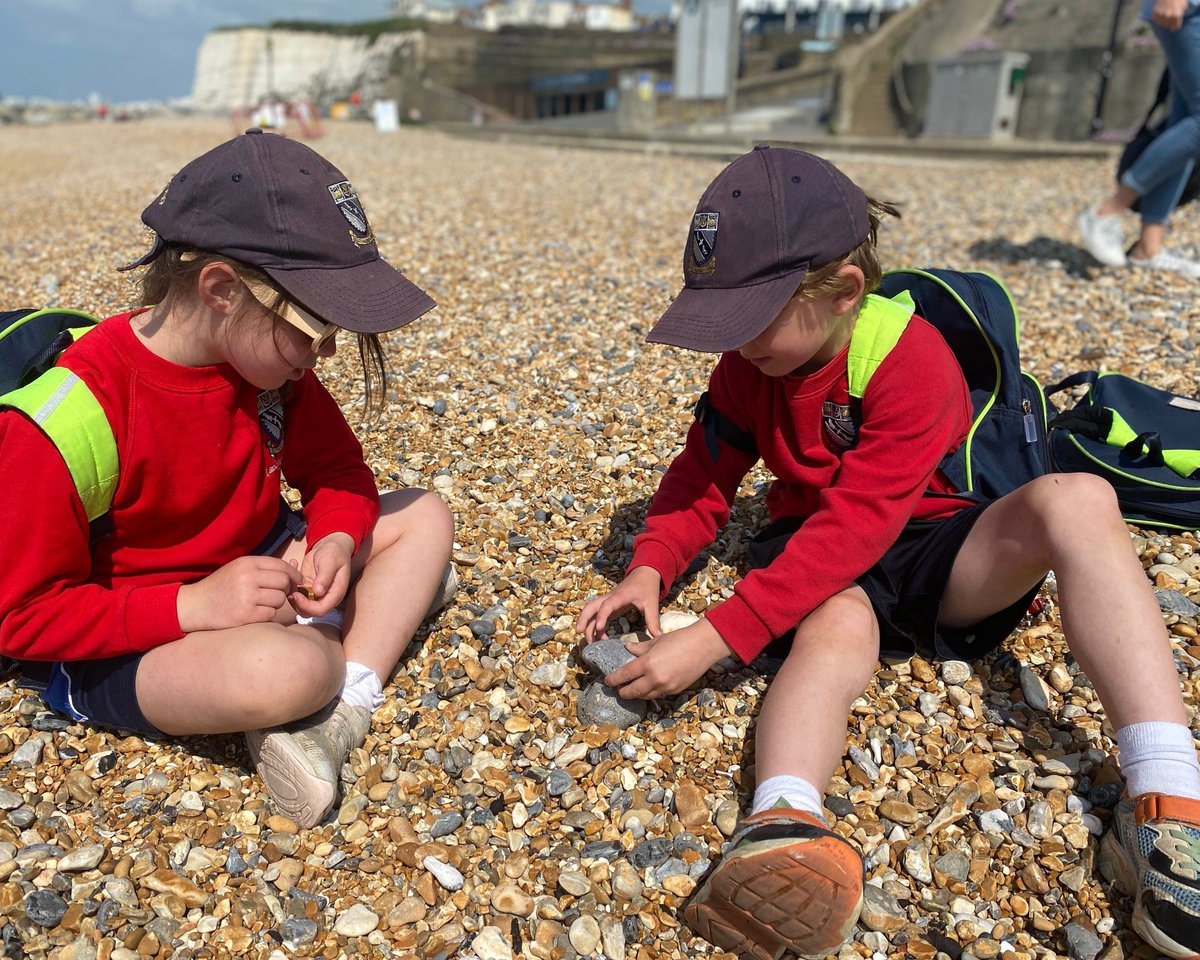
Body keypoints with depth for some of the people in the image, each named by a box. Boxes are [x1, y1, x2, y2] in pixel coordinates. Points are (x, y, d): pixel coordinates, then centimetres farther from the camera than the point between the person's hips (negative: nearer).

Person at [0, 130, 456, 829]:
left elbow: (337, 470, 4)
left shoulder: (268, 359, -7)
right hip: (123, 637, -7)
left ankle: (343, 710, -17)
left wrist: (337, 541, -18)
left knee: (426, 516, -2)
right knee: (291, 669, -40)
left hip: (252, 568, 8)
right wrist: (191, 605, -30)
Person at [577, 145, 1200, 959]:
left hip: (932, 551, -2)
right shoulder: (747, 362, -2)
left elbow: (853, 527, -31)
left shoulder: (914, 361, -23)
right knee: (837, 630, -35)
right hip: (815, 554, 3)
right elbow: (704, 477, -1)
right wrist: (650, 571, -22)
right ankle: (785, 824, -63)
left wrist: (713, 639, -37)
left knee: (1077, 500, -32)